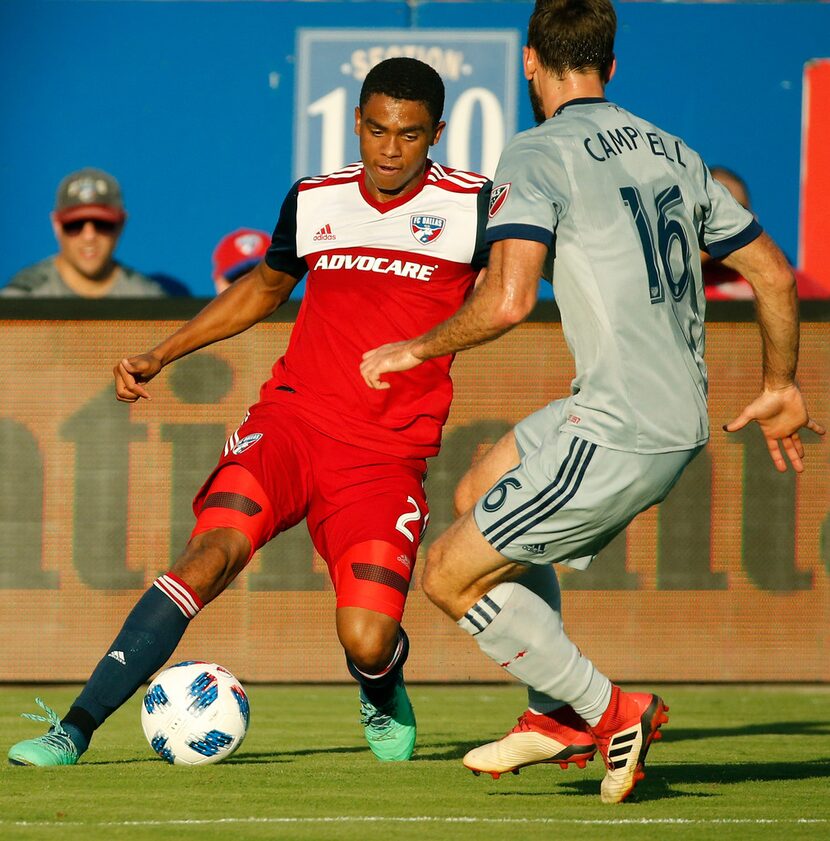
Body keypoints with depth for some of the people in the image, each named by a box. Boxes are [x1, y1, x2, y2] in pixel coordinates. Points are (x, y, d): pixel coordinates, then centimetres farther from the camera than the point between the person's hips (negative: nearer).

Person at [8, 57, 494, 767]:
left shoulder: (471, 205, -2)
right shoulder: (313, 202, 9)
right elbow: (264, 288, 27)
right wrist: (158, 356, 22)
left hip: (386, 459, -2)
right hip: (292, 418, 2)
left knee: (367, 643, -17)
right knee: (213, 553, -25)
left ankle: (384, 701, 24)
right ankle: (74, 730, -25)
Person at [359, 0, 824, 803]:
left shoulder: (536, 156, -8)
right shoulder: (672, 153, 14)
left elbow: (507, 300, -21)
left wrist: (414, 351, -3)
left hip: (616, 432, -8)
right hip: (682, 421, 8)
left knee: (451, 576, 2)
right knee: (482, 489, 27)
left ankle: (611, 712, 2)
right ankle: (560, 714, 24)